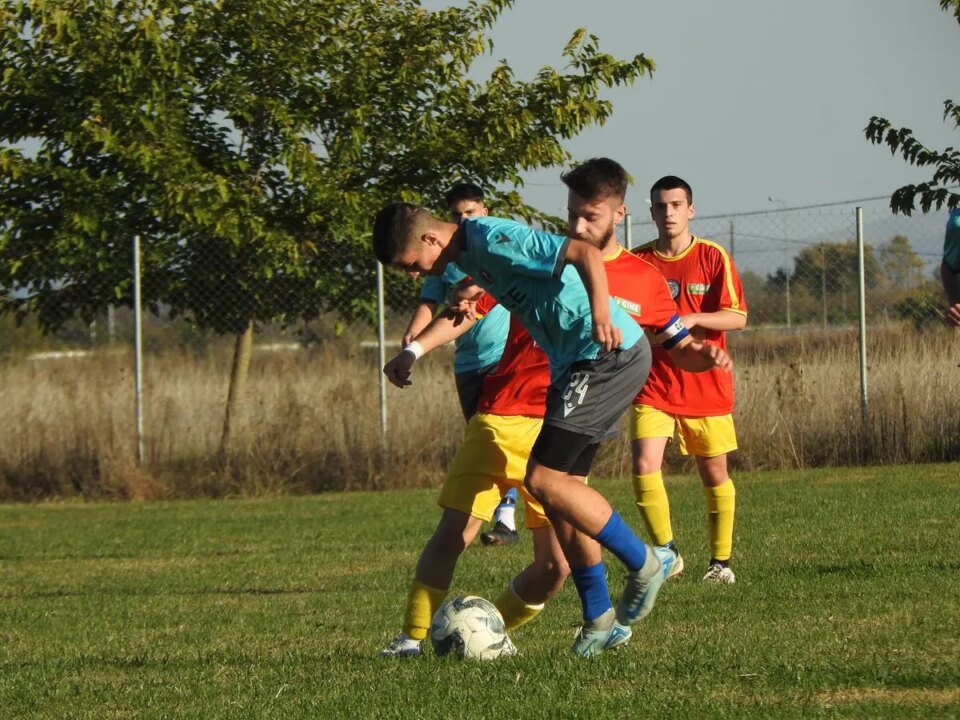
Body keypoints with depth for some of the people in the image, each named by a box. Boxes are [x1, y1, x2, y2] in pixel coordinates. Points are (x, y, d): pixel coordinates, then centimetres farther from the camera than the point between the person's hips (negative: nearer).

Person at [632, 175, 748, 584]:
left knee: (715, 474, 6)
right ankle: (667, 554, -1)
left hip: (707, 385, -1)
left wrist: (693, 319, -21)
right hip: (654, 385, 1)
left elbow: (737, 317, -7)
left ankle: (721, 561, 20)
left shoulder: (712, 258, -2)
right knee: (644, 466, -16)